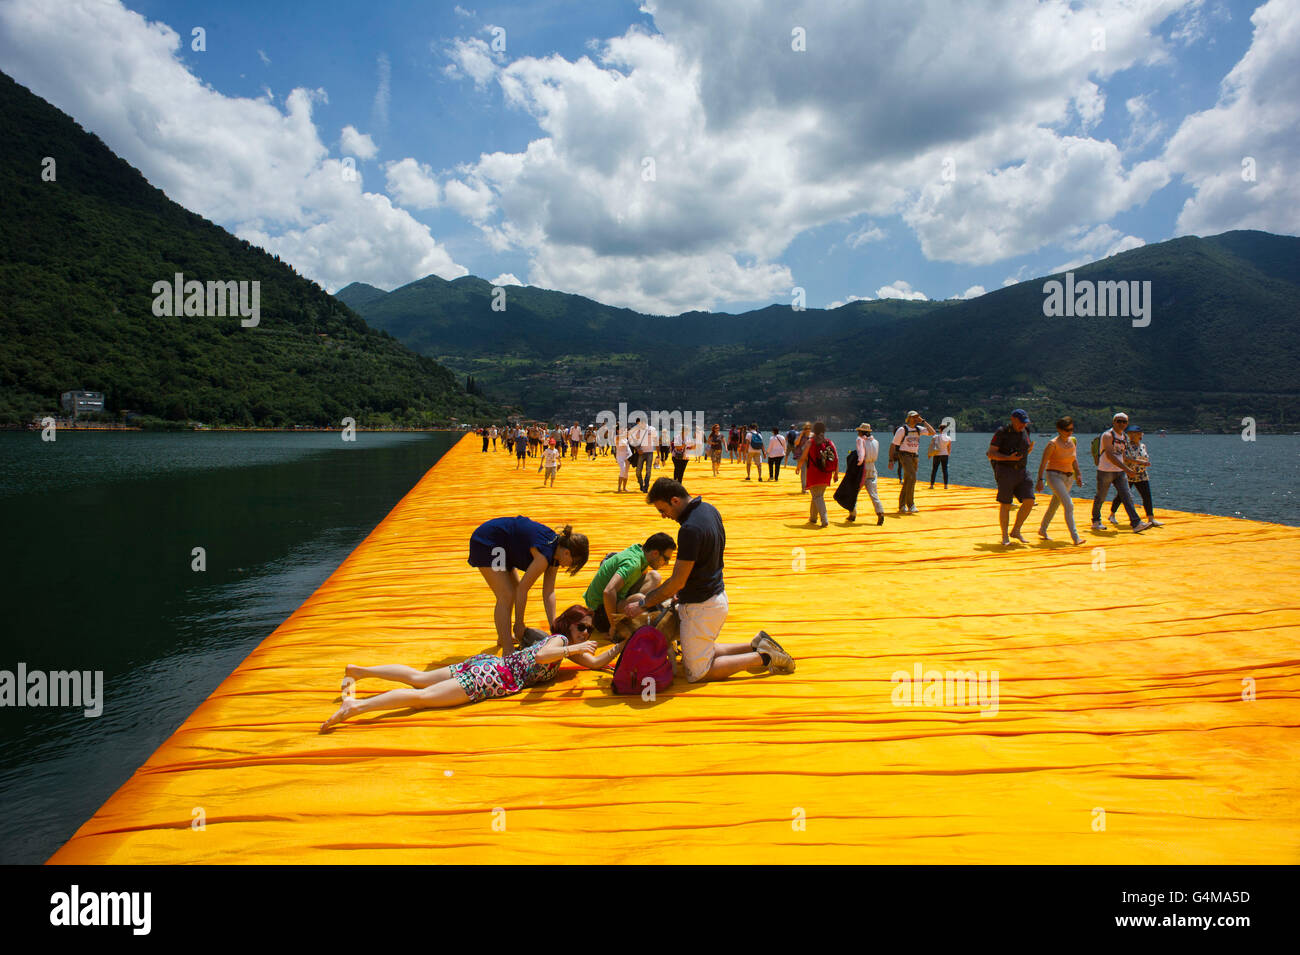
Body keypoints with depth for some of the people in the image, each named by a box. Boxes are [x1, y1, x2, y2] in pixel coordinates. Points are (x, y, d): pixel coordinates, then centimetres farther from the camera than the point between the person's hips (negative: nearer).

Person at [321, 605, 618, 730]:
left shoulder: (565, 643, 20)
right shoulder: (560, 639, -8)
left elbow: (594, 662, 27)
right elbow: (541, 655, -29)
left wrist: (619, 648, 18)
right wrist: (576, 649, -25)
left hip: (487, 663, 8)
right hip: (494, 676, -8)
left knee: (419, 678, 12)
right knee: (424, 695, -18)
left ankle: (357, 670, 17)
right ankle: (355, 706, -26)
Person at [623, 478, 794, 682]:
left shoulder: (690, 529, -28)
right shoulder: (709, 509, 2)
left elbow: (677, 582, -24)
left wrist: (643, 604, -14)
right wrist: (681, 589, 16)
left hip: (701, 607, -10)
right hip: (717, 595, 10)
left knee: (697, 673, 4)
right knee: (702, 650, 25)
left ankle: (763, 658, 2)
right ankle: (757, 646, 17)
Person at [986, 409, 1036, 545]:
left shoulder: (1025, 431, 10)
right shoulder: (1002, 432, -8)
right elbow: (991, 453, -11)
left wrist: (1030, 448, 4)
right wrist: (1009, 458, -22)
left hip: (1021, 472, 6)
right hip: (1005, 471, -6)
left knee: (1029, 501, -6)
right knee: (1005, 505, -4)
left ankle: (1016, 531, 10)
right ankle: (1005, 536, 7)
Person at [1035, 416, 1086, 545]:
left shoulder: (1072, 441, 5)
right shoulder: (1053, 444, -15)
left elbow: (1074, 459, 18)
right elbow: (1043, 462, -13)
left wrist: (1078, 475, 15)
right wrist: (1040, 480, -16)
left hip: (1068, 477, 7)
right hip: (1054, 475, -7)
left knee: (1054, 505, 18)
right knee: (1068, 505, -17)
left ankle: (1042, 530, 35)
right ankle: (1075, 537, -18)